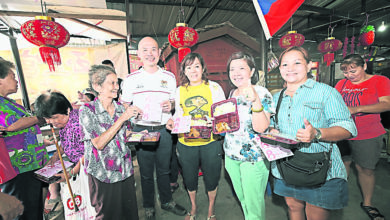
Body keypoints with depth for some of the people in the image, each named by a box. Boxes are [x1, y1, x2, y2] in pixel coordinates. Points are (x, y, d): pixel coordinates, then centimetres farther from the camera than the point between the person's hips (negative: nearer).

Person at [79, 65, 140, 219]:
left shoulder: (120, 108, 1)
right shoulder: (87, 110, -12)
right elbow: (99, 143, -21)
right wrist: (122, 118, -25)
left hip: (125, 172, 4)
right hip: (103, 175, -4)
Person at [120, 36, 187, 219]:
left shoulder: (169, 77, 5)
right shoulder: (131, 79, 0)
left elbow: (175, 102, 12)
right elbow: (124, 106, 6)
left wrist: (170, 106, -10)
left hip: (164, 130, 2)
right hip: (141, 130, -1)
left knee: (164, 169, 17)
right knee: (146, 172, 13)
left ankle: (167, 202, 40)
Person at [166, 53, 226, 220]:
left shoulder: (214, 87, -3)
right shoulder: (180, 90, 4)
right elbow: (178, 114, 12)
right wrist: (172, 121, -9)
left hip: (210, 142, -2)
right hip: (186, 143, 2)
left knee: (211, 177, 15)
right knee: (189, 177, 20)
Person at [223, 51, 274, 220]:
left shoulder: (261, 93, -15)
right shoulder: (232, 93, 6)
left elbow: (260, 127, -26)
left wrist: (255, 100, -37)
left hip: (254, 157, -6)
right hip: (232, 155, 7)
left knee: (253, 202, 8)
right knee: (242, 197, 23)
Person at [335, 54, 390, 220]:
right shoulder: (342, 84, 7)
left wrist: (356, 109, -24)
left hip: (368, 136, -2)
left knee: (366, 169, 8)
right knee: (342, 164, 10)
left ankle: (367, 203, 27)